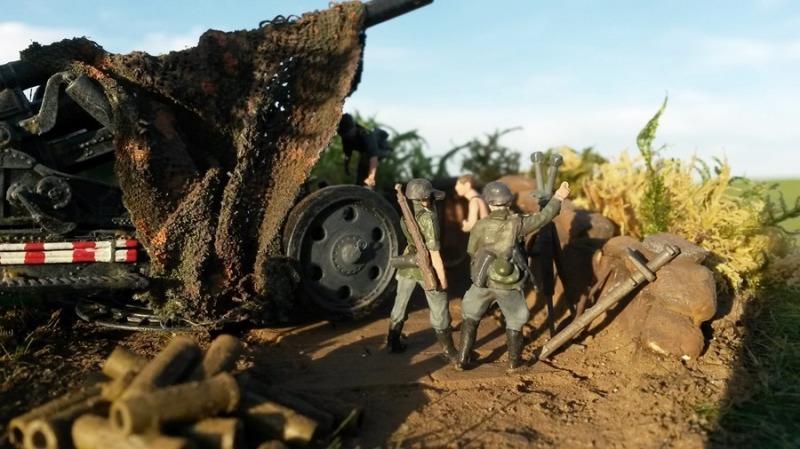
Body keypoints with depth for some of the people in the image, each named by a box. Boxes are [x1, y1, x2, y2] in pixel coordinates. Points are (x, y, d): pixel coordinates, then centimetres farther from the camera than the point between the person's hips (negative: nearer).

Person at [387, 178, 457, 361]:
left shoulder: (405, 217, 0)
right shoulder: (428, 218, -20)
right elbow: (434, 251, -20)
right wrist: (442, 276, -14)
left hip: (407, 265, 6)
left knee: (400, 305, 19)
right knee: (439, 311, 6)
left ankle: (393, 343, 29)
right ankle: (450, 352, 14)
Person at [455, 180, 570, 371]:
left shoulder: (481, 226, -11)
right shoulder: (517, 223, -13)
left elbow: (472, 252, 2)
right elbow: (543, 217, -2)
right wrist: (558, 198, 12)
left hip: (483, 281, 1)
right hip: (508, 285, 0)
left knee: (470, 317, 19)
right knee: (515, 320, 21)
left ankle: (462, 360, 18)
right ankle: (514, 362, 28)